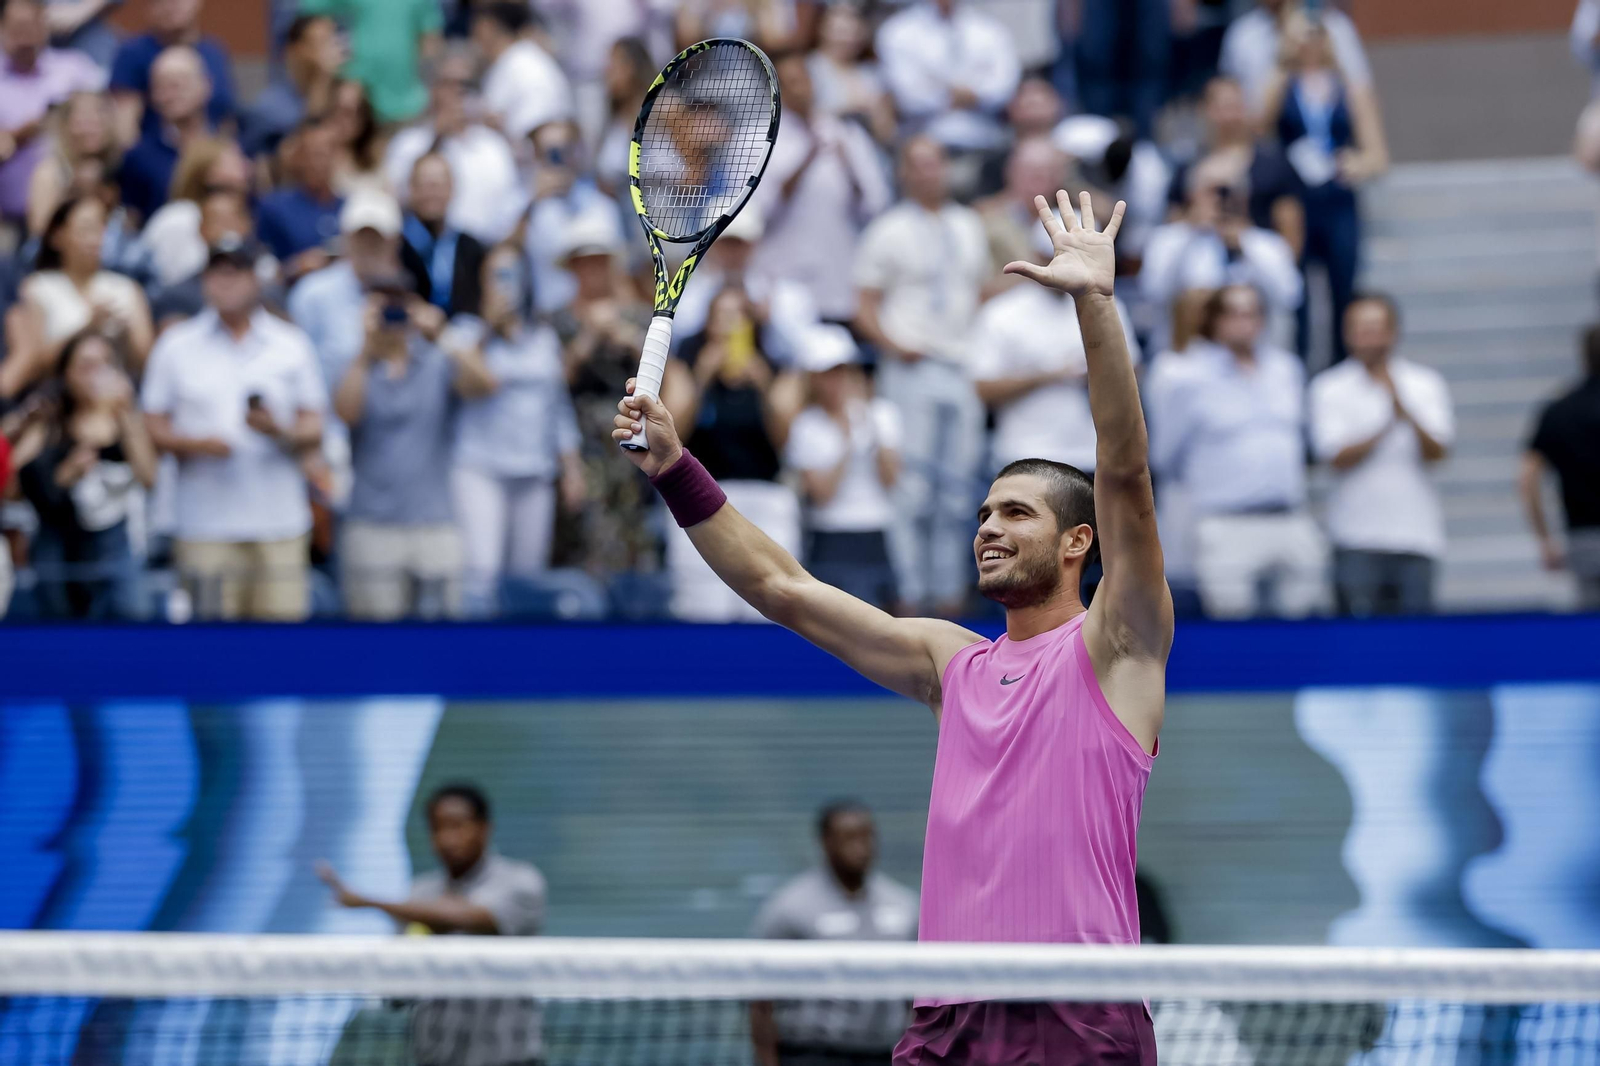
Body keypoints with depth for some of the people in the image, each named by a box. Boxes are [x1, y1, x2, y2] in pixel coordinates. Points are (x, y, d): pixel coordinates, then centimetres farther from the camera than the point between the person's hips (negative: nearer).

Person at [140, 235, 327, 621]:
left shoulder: (292, 346, 12)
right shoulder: (176, 347, 10)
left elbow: (314, 430, 10)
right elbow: (154, 428, 8)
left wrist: (281, 432, -12)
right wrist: (196, 444, -12)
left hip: (280, 521, 1)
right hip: (206, 527, -1)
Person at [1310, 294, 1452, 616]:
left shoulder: (1426, 383, 8)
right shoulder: (1329, 388, 3)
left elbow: (1437, 452, -3)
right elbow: (1337, 456, -7)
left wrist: (1405, 413, -20)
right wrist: (1387, 427, -17)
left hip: (1416, 530, 2)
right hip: (1358, 539, -2)